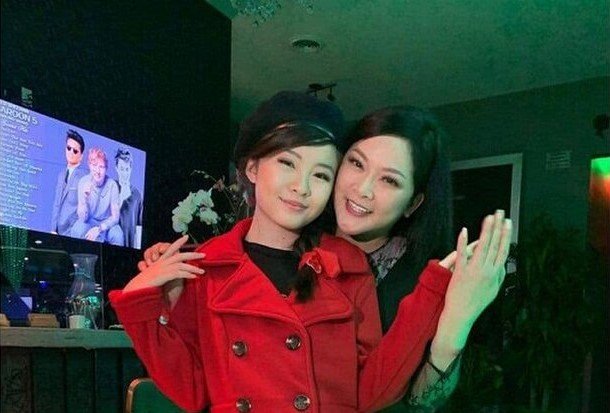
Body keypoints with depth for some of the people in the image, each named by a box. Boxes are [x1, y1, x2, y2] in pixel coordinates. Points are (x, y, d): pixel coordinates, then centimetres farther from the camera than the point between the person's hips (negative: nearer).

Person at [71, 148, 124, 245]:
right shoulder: (83, 182, -15)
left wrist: (99, 229, -28)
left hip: (106, 223, 0)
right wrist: (84, 198, -35)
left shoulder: (112, 185, -16)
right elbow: (83, 218, -18)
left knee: (117, 234, -30)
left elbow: (115, 217, -12)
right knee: (78, 229, -30)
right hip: (89, 222, 0)